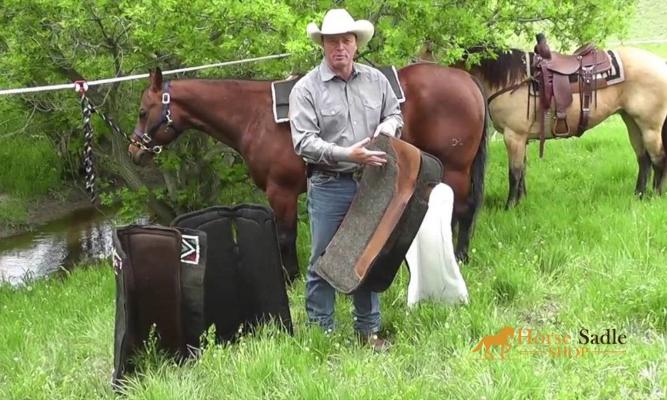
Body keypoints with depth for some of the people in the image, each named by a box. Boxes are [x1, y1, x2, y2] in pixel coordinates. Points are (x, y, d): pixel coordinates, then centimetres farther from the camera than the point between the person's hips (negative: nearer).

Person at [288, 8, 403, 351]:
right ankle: (320, 331, 14)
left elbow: (395, 115, 18)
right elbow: (303, 142, -15)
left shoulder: (376, 80, 5)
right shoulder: (306, 89, -8)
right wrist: (347, 154, -24)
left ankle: (368, 328, 25)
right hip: (328, 185, -4)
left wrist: (389, 126, -7)